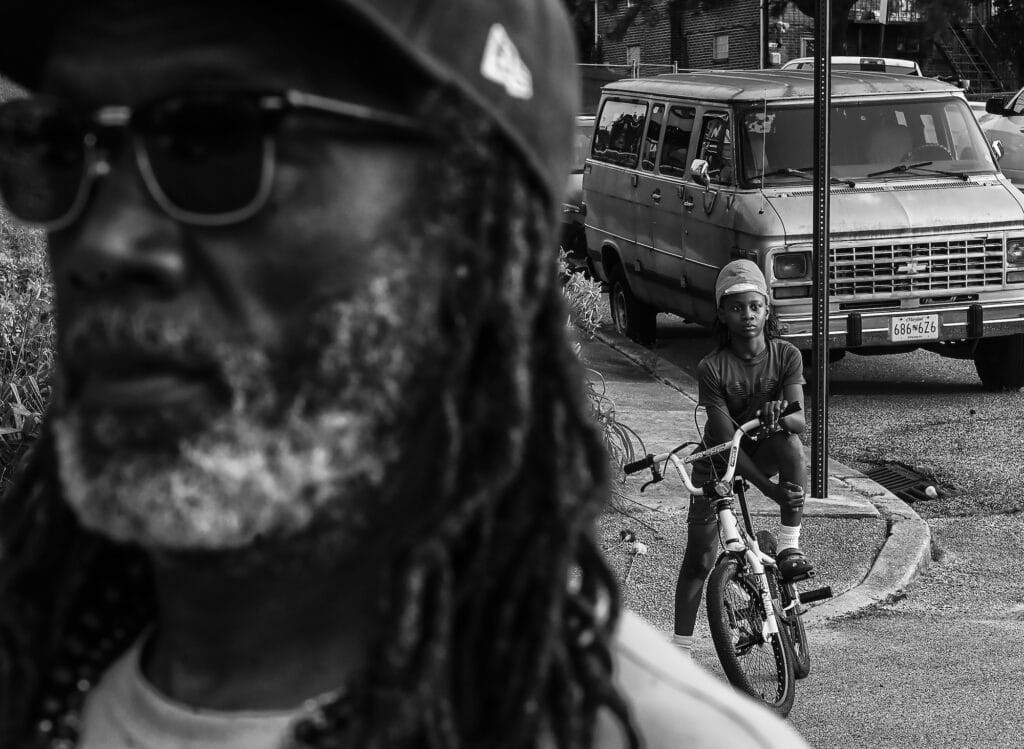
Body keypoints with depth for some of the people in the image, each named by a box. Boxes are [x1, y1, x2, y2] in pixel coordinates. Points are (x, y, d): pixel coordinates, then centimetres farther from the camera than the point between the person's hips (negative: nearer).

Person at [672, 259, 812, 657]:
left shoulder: (786, 356, -14)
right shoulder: (712, 368, -21)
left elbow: (800, 420, -23)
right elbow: (726, 439, -24)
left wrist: (780, 414, -48)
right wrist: (769, 489, -32)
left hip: (765, 452, 1)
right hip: (718, 461, -1)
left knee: (788, 441, -35)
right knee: (699, 557, -8)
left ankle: (790, 546, -24)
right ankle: (681, 645, 1)